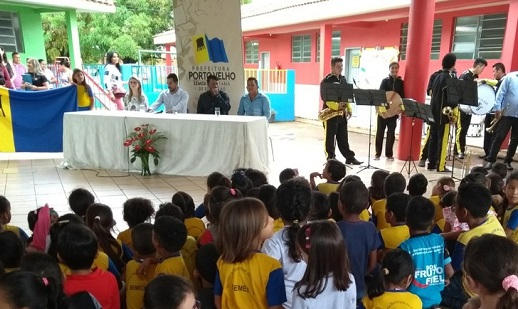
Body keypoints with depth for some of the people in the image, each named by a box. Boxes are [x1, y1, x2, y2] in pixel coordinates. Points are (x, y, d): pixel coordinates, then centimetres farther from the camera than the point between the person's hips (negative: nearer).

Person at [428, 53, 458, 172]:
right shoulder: (449, 78, -11)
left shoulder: (438, 77, 12)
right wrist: (454, 113, -8)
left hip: (433, 112, 8)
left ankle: (431, 163, 14)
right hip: (443, 114, -8)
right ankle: (441, 166, -2)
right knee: (442, 140, -4)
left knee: (433, 138, 10)